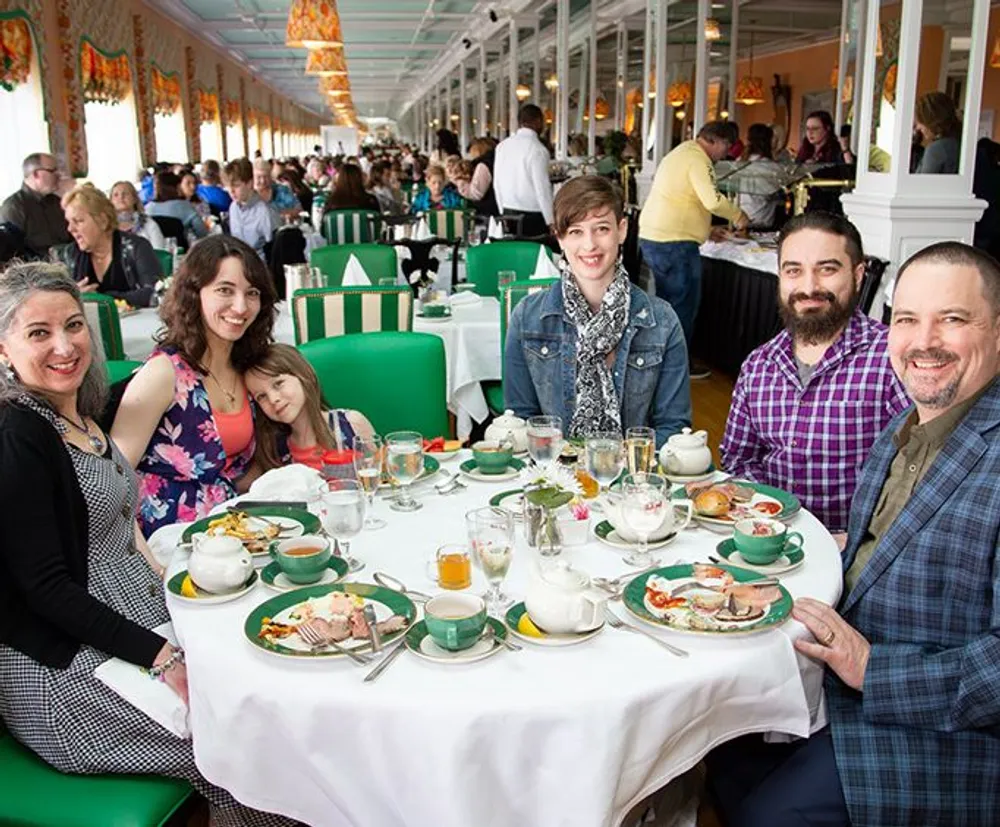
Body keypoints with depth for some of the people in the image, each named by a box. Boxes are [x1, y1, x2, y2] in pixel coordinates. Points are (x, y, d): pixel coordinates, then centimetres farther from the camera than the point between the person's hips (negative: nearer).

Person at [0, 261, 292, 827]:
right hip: (63, 671, -8)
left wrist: (171, 581, 3)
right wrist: (162, 656, -22)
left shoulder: (85, 414, 8)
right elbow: (46, 588, -19)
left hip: (143, 620, 8)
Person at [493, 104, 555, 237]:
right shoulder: (537, 149, -12)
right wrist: (551, 221, -7)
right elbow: (542, 188, -13)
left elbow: (497, 183, 10)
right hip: (532, 216, -6)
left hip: (508, 213, 6)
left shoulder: (502, 146, 6)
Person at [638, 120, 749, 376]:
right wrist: (738, 216, -6)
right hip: (674, 243, -10)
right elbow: (713, 199, -23)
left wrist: (708, 229, 24)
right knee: (684, 304, -1)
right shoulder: (697, 158, -11)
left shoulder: (679, 153, 22)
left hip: (652, 237, 10)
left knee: (667, 301, 17)